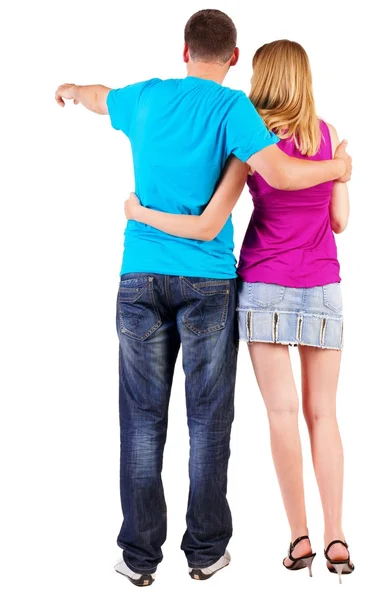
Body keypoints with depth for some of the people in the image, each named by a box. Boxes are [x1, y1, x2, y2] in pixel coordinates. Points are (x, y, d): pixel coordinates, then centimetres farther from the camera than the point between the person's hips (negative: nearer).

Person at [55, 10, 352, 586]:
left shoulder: (146, 97, 9)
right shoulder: (230, 106, -4)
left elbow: (98, 97, 32)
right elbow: (281, 175, -16)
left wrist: (70, 90, 55)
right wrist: (337, 168, 4)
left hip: (142, 276, 3)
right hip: (207, 280, -3)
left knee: (143, 419, 6)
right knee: (208, 420, 6)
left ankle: (141, 555, 10)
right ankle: (206, 550, 14)